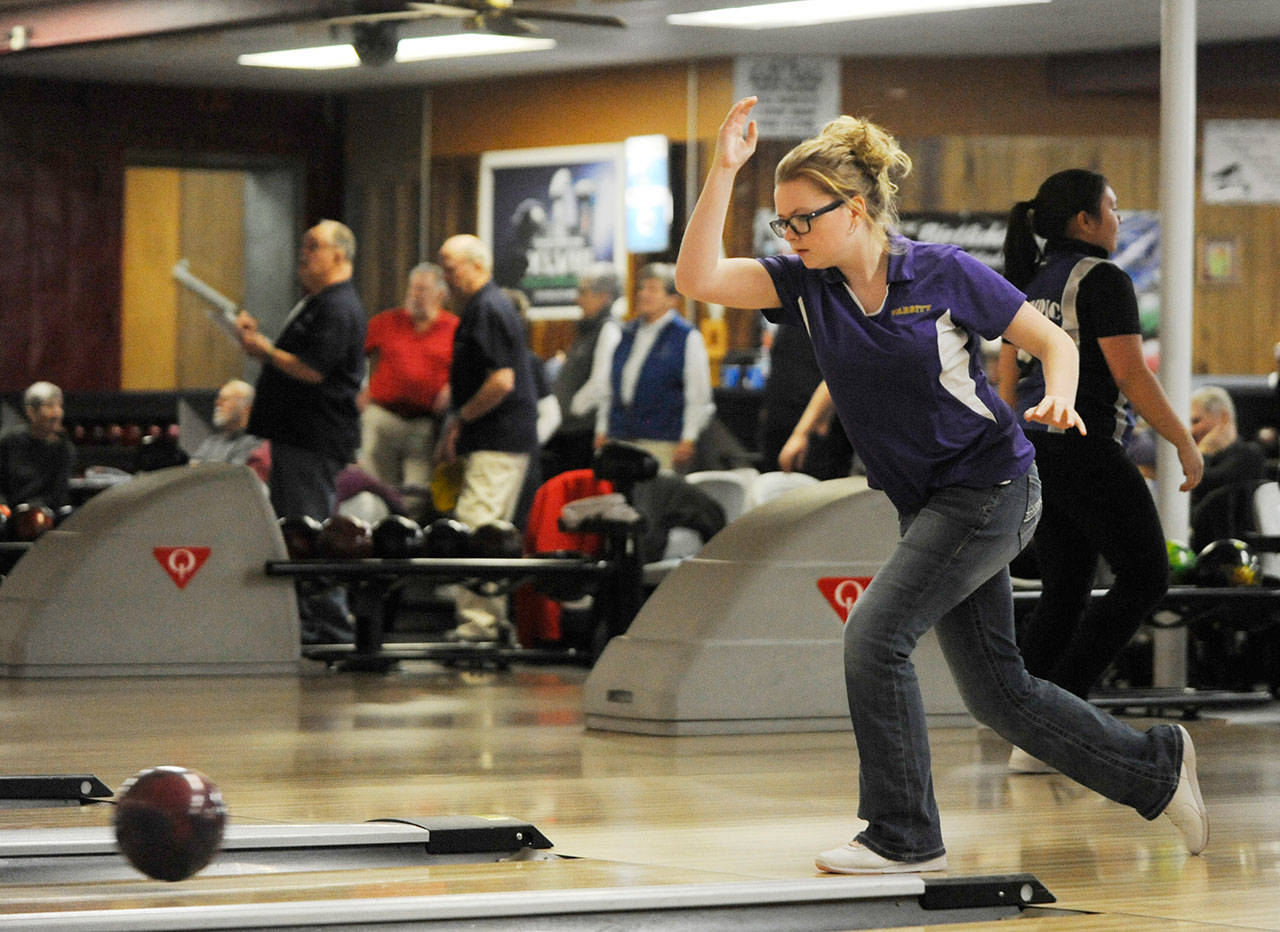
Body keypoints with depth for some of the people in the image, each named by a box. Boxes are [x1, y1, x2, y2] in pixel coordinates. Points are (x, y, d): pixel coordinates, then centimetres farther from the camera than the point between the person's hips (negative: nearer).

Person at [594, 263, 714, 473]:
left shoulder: (687, 337, -2)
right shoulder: (628, 334, 16)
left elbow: (698, 395, -5)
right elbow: (610, 387, 22)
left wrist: (687, 440, -10)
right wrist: (602, 431, 17)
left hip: (663, 440, -6)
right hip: (621, 438, 6)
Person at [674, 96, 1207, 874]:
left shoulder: (945, 275, -13)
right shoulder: (806, 285, -1)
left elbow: (1054, 341, -4)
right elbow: (700, 277, -14)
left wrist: (1057, 400, -24)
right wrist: (724, 171, -22)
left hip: (989, 485, -7)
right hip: (928, 505, 7)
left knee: (876, 632, -17)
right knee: (998, 693, 10)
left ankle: (905, 837, -6)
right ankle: (1157, 767, 29)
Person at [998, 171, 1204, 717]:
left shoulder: (1030, 284, 14)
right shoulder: (1102, 281, -11)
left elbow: (1008, 380, 16)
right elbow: (1131, 375, -15)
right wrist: (1185, 443, -7)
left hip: (1037, 452, 8)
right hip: (1086, 448, -8)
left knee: (1065, 592, 11)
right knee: (1145, 576, 3)